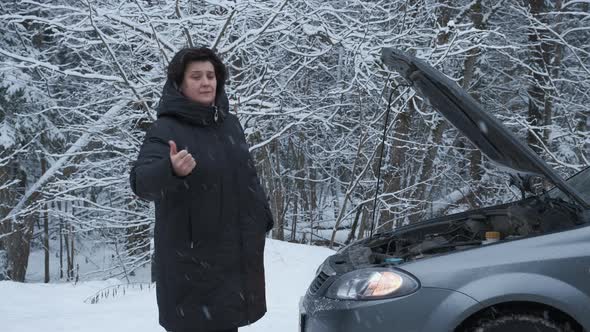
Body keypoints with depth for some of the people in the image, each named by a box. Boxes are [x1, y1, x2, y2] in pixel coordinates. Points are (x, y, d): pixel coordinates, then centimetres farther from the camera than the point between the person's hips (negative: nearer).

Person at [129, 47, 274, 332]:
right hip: (191, 260, -6)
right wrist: (170, 170, -50)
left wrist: (263, 219, 20)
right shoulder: (166, 130, -13)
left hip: (237, 253, 7)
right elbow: (142, 181, -30)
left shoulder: (229, 122, 9)